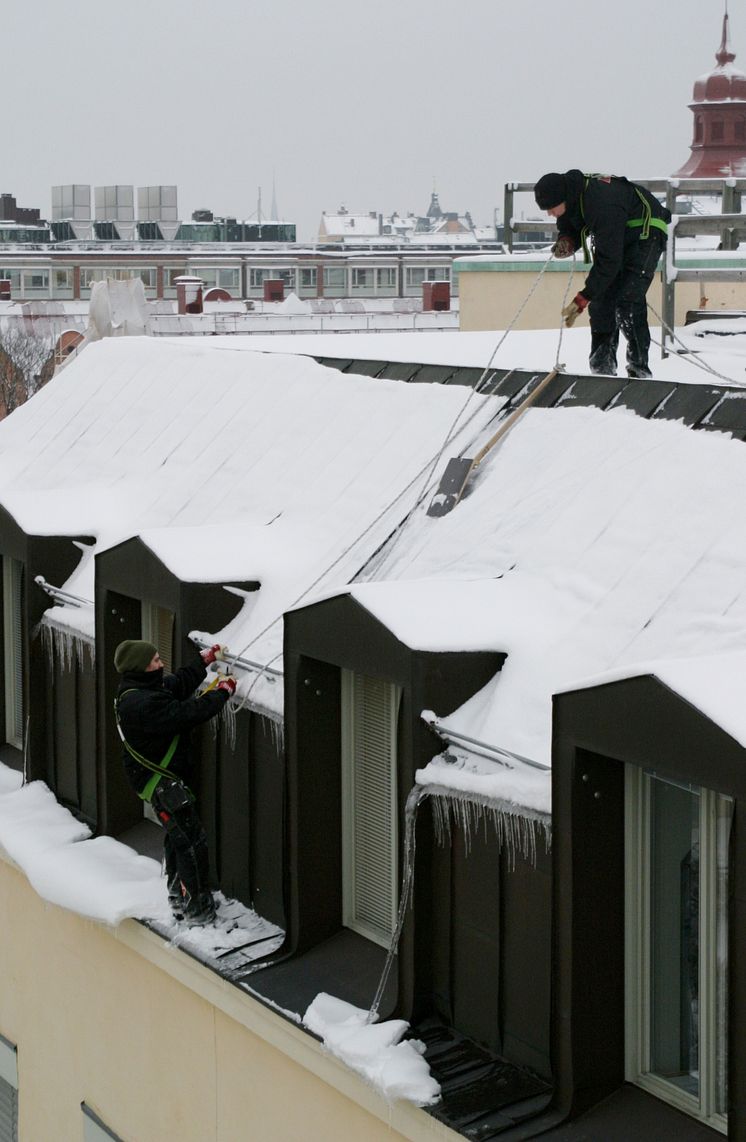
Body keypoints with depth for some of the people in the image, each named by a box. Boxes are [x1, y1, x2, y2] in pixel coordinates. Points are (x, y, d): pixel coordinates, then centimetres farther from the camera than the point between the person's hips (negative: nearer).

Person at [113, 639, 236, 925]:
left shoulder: (143, 688, 4)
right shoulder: (141, 704, -29)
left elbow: (180, 683, 18)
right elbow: (186, 713, -31)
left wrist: (206, 659, 14)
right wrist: (223, 691, -21)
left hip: (166, 778, 11)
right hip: (160, 782, -11)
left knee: (177, 836, 24)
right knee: (192, 840, -8)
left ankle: (178, 898, 38)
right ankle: (197, 909, -2)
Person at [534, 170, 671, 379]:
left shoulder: (602, 206, -39)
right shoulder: (570, 199, -14)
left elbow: (608, 261, -37)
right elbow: (569, 229, 6)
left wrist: (581, 300, -36)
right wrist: (566, 243, -20)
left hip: (645, 232, -8)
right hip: (613, 236, 8)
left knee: (628, 302, -20)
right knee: (600, 300, 0)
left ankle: (639, 369, -17)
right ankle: (602, 367, 5)